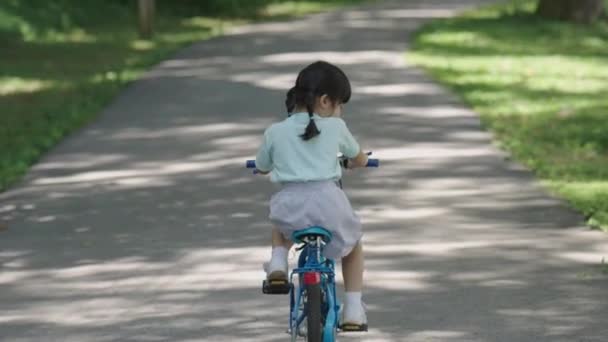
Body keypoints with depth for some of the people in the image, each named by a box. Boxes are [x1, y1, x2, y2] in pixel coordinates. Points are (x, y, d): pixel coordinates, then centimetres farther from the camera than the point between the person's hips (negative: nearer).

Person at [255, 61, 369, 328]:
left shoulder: (274, 133, 8)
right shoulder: (335, 127, 6)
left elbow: (261, 168, 25)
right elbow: (360, 159, 23)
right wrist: (354, 163, 47)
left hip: (291, 203, 2)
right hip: (328, 202, -2)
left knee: (280, 222, 39)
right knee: (353, 242, 28)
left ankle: (278, 261, 13)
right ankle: (353, 307, 16)